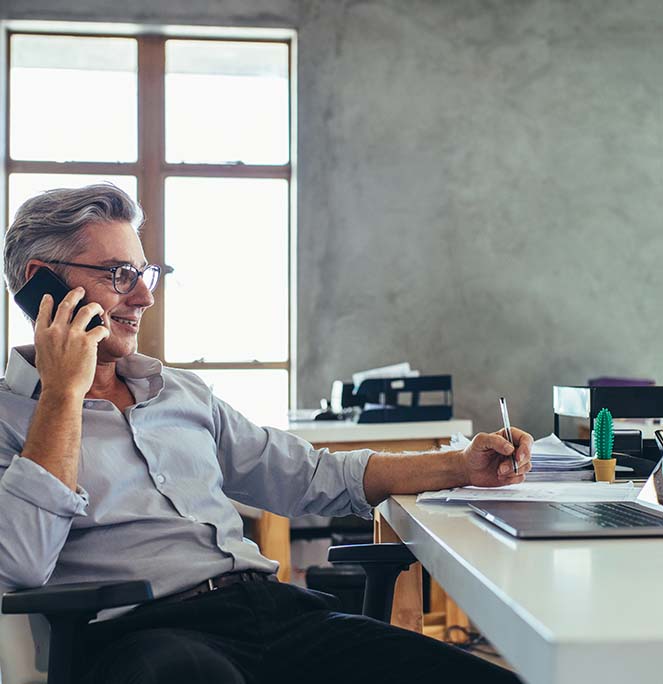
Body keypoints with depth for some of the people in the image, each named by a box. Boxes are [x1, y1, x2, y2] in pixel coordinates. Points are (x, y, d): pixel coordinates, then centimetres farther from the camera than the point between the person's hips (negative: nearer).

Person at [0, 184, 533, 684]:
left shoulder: (184, 393, 25)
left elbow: (310, 476, 24)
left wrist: (461, 467, 15)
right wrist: (65, 393, -6)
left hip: (278, 608, 5)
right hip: (144, 632, -5)